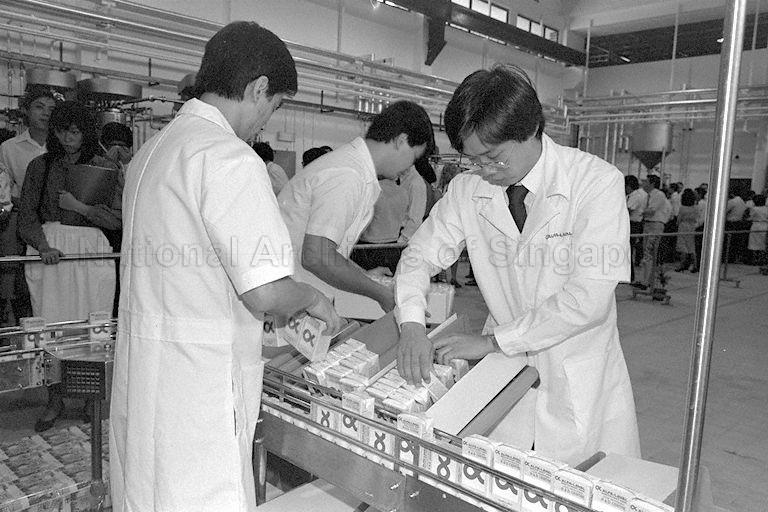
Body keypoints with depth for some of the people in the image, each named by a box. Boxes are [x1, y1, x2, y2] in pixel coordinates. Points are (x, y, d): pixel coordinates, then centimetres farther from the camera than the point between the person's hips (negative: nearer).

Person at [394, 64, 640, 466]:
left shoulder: (597, 182, -16)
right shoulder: (467, 189, -5)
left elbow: (589, 297, -22)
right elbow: (420, 255, 2)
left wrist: (493, 341, -20)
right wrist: (412, 326, -17)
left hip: (580, 385, -2)